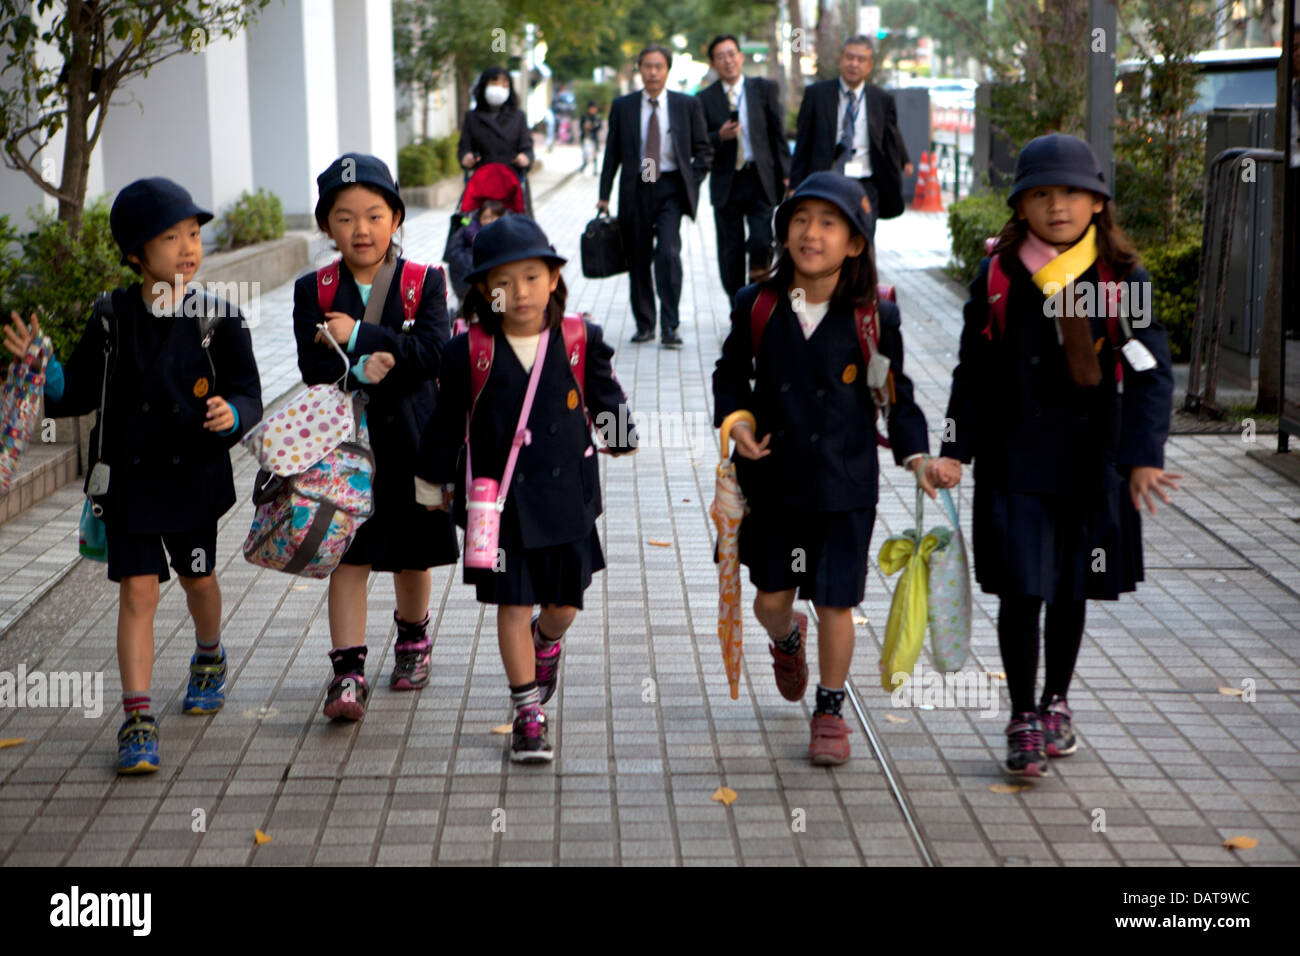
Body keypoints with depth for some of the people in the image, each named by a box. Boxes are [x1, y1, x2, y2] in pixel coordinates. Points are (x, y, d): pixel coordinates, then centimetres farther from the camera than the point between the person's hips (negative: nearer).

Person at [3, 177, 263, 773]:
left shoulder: (217, 320, -6)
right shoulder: (112, 320, -2)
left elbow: (248, 394, -5)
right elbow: (80, 392, 4)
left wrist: (231, 415, -26)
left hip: (194, 477, 0)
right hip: (129, 477, 0)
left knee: (198, 578, 20)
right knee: (137, 591, -5)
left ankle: (209, 658, 51)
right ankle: (138, 719, -1)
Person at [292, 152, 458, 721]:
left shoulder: (425, 282, -3)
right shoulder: (312, 291, 0)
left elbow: (432, 353, -17)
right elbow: (313, 366, -11)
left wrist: (357, 337, -21)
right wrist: (360, 369, -29)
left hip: (410, 442, 0)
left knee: (412, 554, 15)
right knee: (349, 556, -4)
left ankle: (413, 637, 39)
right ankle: (347, 671, -4)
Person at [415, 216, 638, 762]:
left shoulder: (581, 342, -5)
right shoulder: (467, 353, -8)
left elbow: (606, 400, 13)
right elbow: (446, 424, 3)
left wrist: (621, 439, 26)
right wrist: (431, 483, 11)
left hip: (565, 497, 2)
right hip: (498, 503, -1)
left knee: (565, 602, 10)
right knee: (513, 606, 2)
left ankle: (545, 639, 47)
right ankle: (528, 712, 15)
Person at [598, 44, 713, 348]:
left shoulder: (688, 105, 5)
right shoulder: (622, 106, 7)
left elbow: (703, 150, 10)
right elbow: (612, 153, 9)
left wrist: (692, 183, -2)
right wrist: (604, 195, 4)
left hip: (671, 188, -2)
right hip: (636, 189, 2)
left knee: (668, 252, -17)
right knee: (638, 259, 5)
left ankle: (669, 327, -12)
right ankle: (644, 324, 18)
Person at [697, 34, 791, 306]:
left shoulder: (765, 89, 5)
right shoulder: (705, 98, 5)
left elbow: (778, 134, 6)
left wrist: (785, 174, 0)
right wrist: (720, 137, -17)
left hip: (760, 180, -1)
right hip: (725, 182, 1)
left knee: (761, 243, -13)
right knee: (731, 252, 4)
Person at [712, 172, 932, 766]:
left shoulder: (874, 318, -5)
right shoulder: (757, 306, -2)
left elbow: (895, 396, 4)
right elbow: (731, 373, 10)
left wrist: (915, 455, -10)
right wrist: (734, 421, -8)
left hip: (844, 484, -2)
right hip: (773, 479, 2)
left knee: (835, 603, 1)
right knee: (771, 600, 10)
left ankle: (830, 711, 22)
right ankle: (787, 639, 48)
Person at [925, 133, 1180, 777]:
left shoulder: (1123, 279, -3)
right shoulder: (999, 278, -2)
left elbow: (1150, 373, -5)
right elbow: (975, 372, 3)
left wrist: (1144, 456, -15)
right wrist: (955, 451, -3)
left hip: (1092, 463, 1)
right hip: (1015, 463, -1)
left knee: (1071, 591, 14)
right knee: (1022, 590, -5)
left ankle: (1055, 702, 35)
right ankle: (1023, 719, 10)